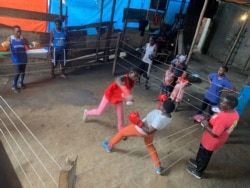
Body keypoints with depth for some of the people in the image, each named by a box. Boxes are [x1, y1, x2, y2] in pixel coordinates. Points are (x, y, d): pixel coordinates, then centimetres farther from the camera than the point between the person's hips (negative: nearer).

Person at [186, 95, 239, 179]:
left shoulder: (223, 118, -39)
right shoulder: (234, 113, -10)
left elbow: (214, 134, -32)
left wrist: (206, 125, -20)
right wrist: (210, 121, 0)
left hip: (211, 141, -8)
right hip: (215, 140, 8)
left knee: (204, 155, 17)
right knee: (202, 151, 31)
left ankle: (198, 172, 41)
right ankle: (198, 162, 56)